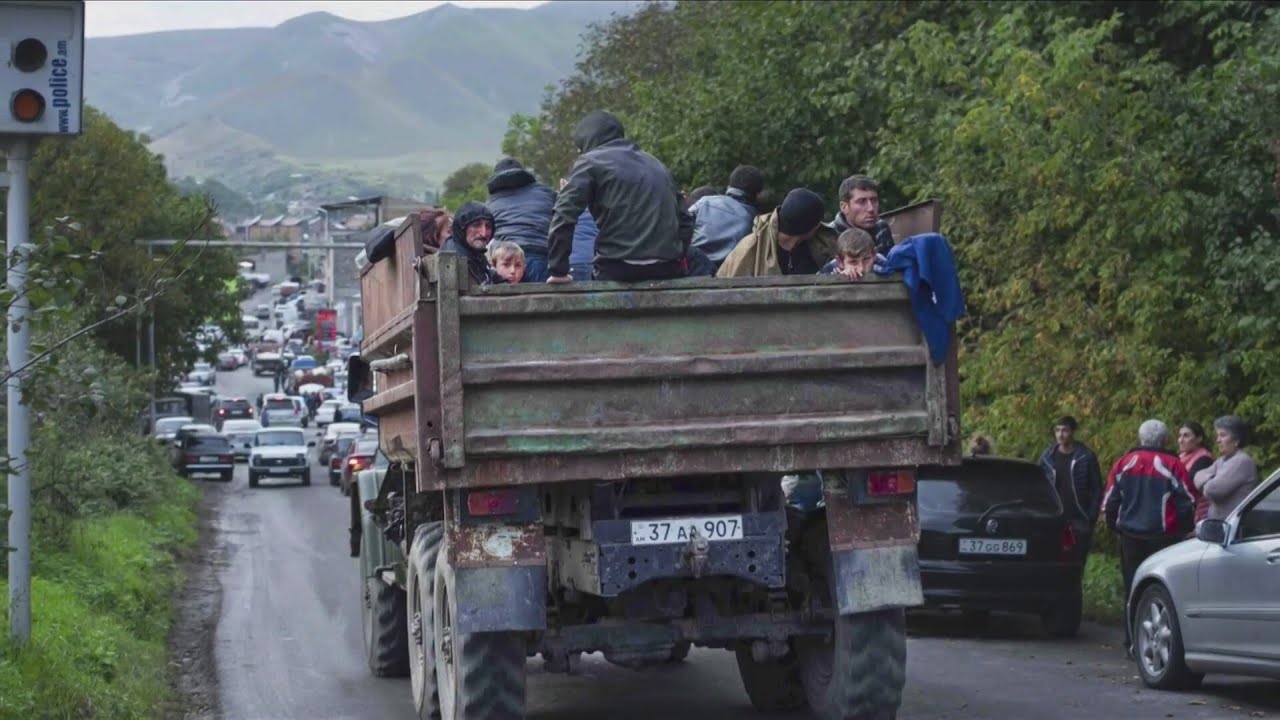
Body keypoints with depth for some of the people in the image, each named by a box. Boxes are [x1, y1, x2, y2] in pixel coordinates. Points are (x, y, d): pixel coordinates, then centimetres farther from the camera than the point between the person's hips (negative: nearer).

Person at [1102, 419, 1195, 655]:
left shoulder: (1124, 464, 4)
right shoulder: (1173, 466, -7)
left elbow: (1110, 503, 9)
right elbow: (1187, 504, -3)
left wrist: (1116, 528, 22)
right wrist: (1184, 530, 11)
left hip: (1130, 538, 3)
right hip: (1163, 538, -3)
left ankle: (1133, 643, 9)